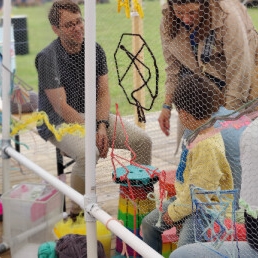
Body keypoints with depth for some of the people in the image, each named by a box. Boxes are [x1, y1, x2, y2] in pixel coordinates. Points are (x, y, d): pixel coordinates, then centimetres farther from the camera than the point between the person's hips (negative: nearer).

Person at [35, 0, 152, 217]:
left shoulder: (95, 50, 3)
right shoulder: (48, 58, -15)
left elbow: (103, 93, 2)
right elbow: (62, 108, -17)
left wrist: (102, 126, -15)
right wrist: (93, 133, -20)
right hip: (60, 123, -6)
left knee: (143, 141, -11)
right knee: (87, 152, -37)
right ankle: (76, 213, -16)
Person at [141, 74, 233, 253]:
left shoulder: (207, 145, -28)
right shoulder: (202, 134, 3)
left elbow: (198, 188, -24)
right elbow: (225, 172, 16)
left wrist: (175, 211, -13)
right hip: (185, 198, 11)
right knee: (149, 223, 14)